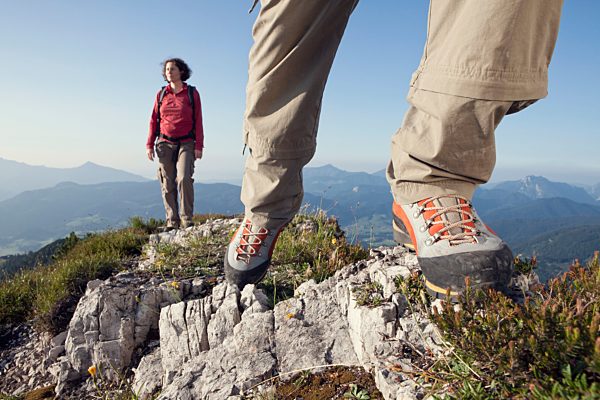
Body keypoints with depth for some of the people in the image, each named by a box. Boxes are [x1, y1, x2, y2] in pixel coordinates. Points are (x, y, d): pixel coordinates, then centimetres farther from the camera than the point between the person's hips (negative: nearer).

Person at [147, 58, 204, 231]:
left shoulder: (192, 93, 4)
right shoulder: (161, 94, 11)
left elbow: (198, 120, 0)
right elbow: (154, 120, 11)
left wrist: (199, 145, -7)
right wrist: (149, 144, 5)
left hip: (186, 143, -3)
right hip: (165, 144, 3)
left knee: (184, 179, -18)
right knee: (167, 184, 0)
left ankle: (187, 219, -9)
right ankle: (172, 222, 6)